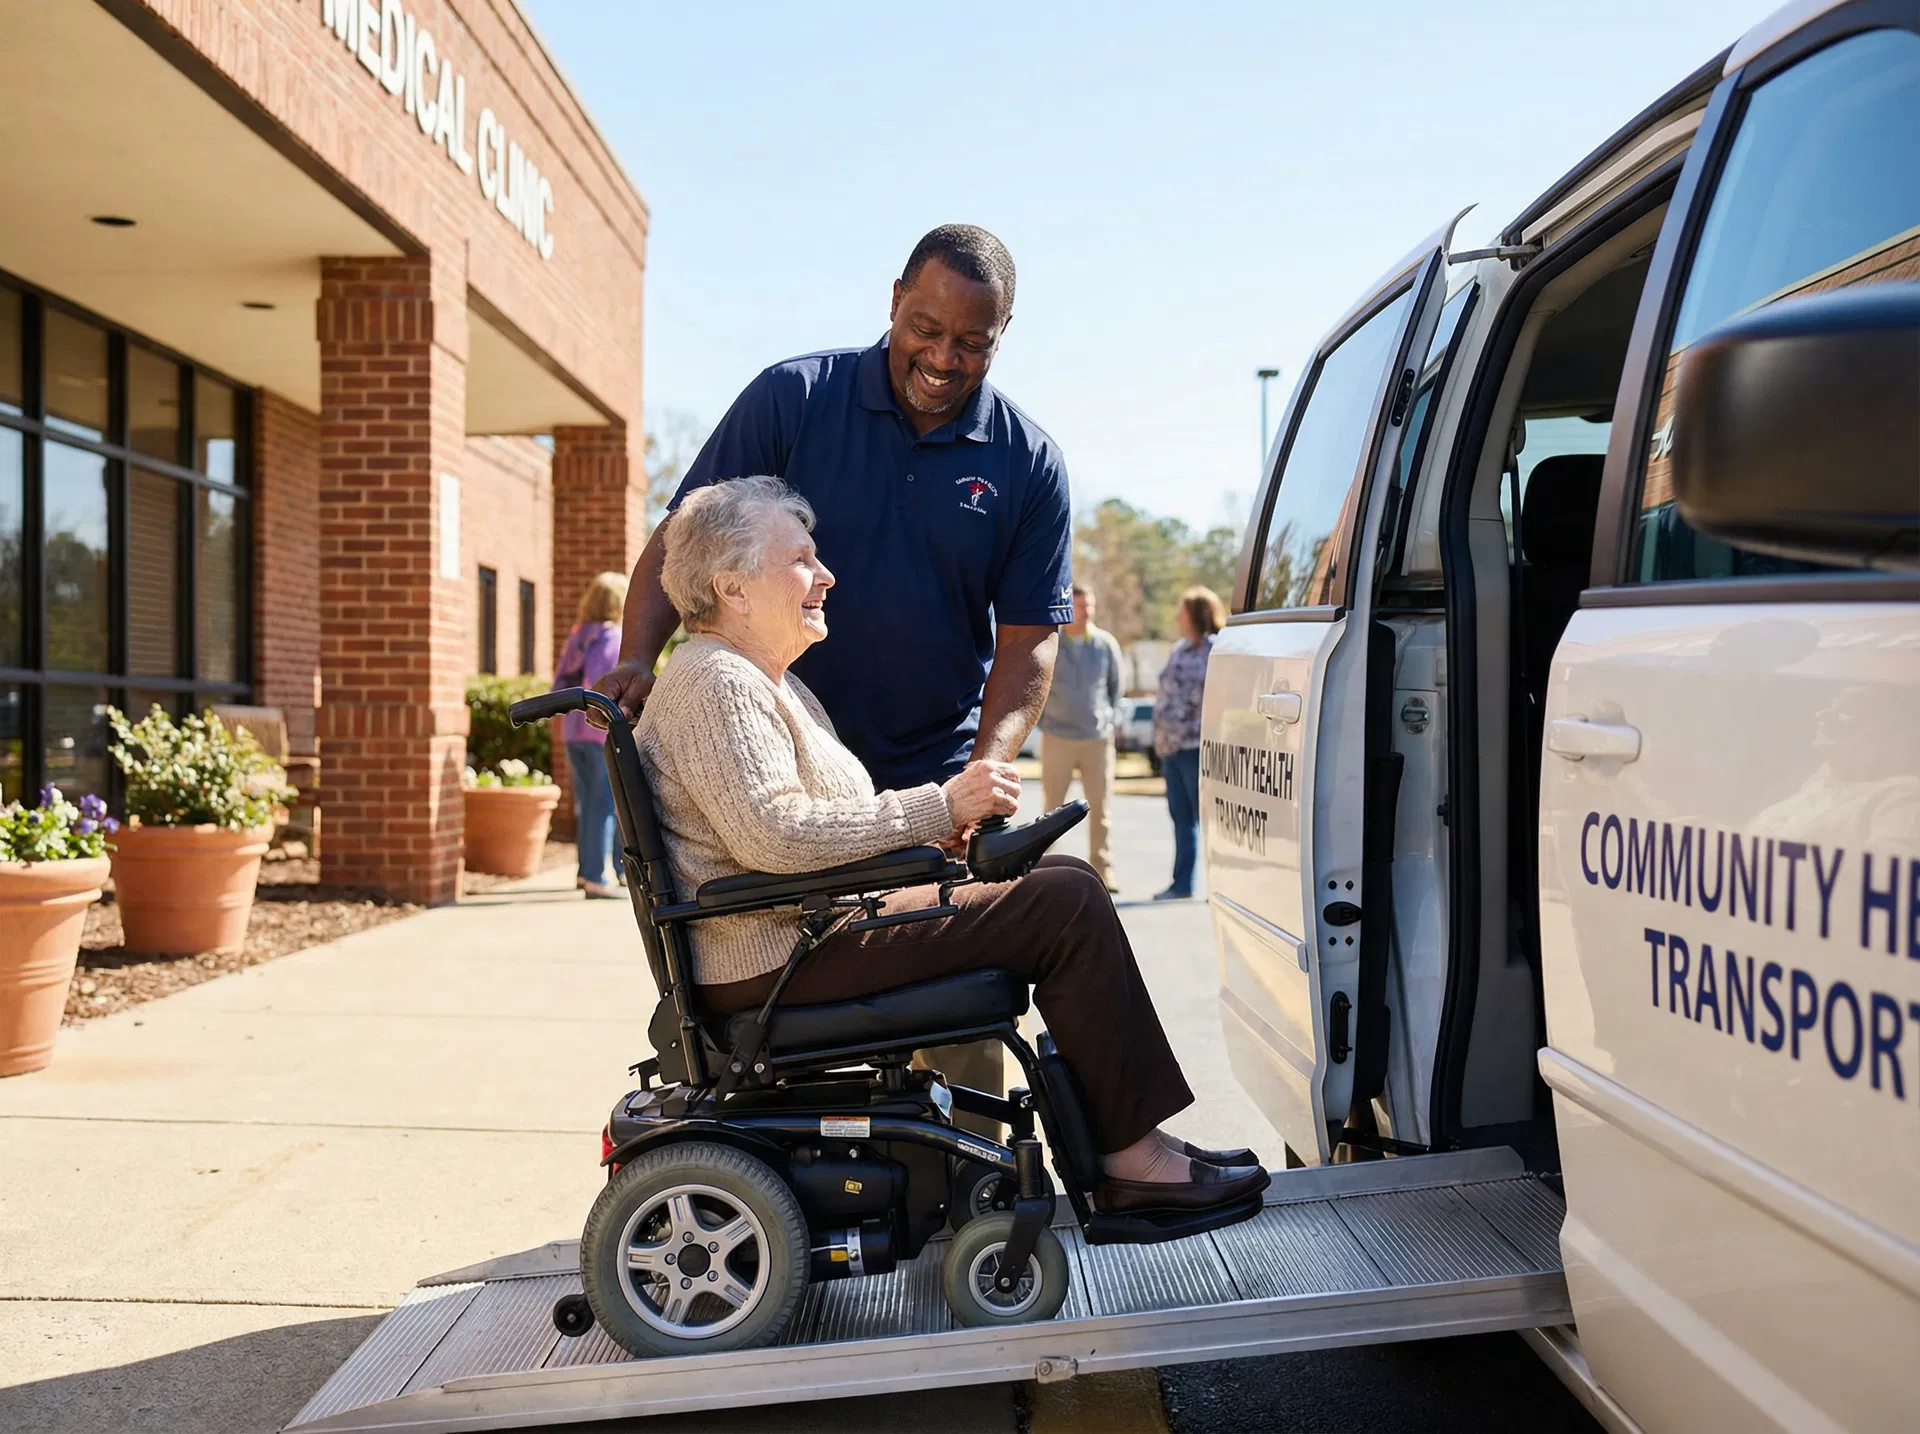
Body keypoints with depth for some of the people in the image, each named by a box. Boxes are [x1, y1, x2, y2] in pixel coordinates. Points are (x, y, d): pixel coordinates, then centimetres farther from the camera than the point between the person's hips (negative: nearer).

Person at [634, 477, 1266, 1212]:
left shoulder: (769, 681, 22)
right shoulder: (714, 681, -13)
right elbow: (776, 835, -27)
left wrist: (947, 815, 7)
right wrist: (938, 807, -21)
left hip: (818, 925, 11)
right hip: (781, 964, -11)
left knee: (1060, 876, 10)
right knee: (1067, 903, -15)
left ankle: (1126, 1141, 6)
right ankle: (1131, 1157, -9)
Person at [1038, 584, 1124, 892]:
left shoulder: (1106, 643, 2)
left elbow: (1116, 683, 14)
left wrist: (1112, 717, 6)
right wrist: (1043, 721, 3)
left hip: (1098, 737, 1)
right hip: (1057, 737, -1)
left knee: (1100, 806, 1)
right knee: (1053, 805, 3)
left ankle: (1102, 868, 9)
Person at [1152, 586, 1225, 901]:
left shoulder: (1216, 651, -9)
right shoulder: (1180, 650, 17)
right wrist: (1160, 739, 18)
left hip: (1198, 746, -8)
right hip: (1173, 746, 8)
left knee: (1206, 815, -4)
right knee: (1180, 816, 10)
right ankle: (1182, 884, 16)